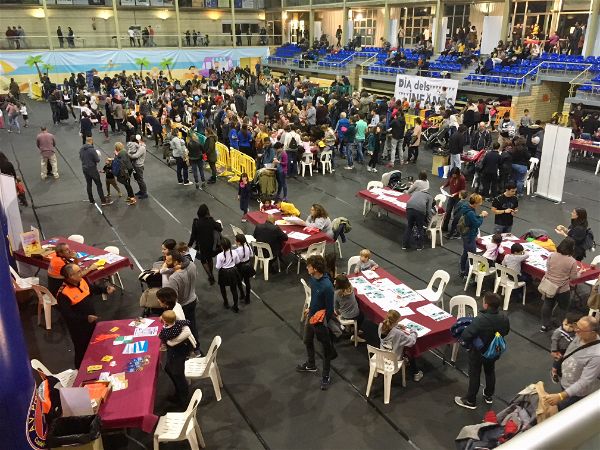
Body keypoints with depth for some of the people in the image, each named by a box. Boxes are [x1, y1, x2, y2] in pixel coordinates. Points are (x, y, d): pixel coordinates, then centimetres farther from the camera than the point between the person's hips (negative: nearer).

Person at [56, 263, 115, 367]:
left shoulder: (82, 281, -7)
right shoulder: (63, 294, -29)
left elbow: (92, 289, 13)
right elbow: (67, 315, -29)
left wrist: (105, 289, -4)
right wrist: (85, 318, -34)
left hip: (91, 321, 8)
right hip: (78, 327, -8)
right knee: (82, 351, 11)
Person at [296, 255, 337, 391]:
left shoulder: (327, 286, -33)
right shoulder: (313, 278, -9)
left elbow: (330, 309, -23)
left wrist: (322, 324, -16)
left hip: (320, 321, -8)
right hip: (311, 316, 8)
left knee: (326, 349, 12)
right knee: (307, 341, 28)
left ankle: (326, 376, 30)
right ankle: (311, 365, 52)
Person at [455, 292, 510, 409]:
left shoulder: (480, 320, -37)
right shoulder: (504, 319, -18)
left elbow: (466, 335, -37)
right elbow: (506, 331, 3)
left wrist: (468, 344, -15)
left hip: (478, 352, -5)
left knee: (474, 375, 13)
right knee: (490, 372, 27)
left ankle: (470, 401, 29)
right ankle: (489, 396, 48)